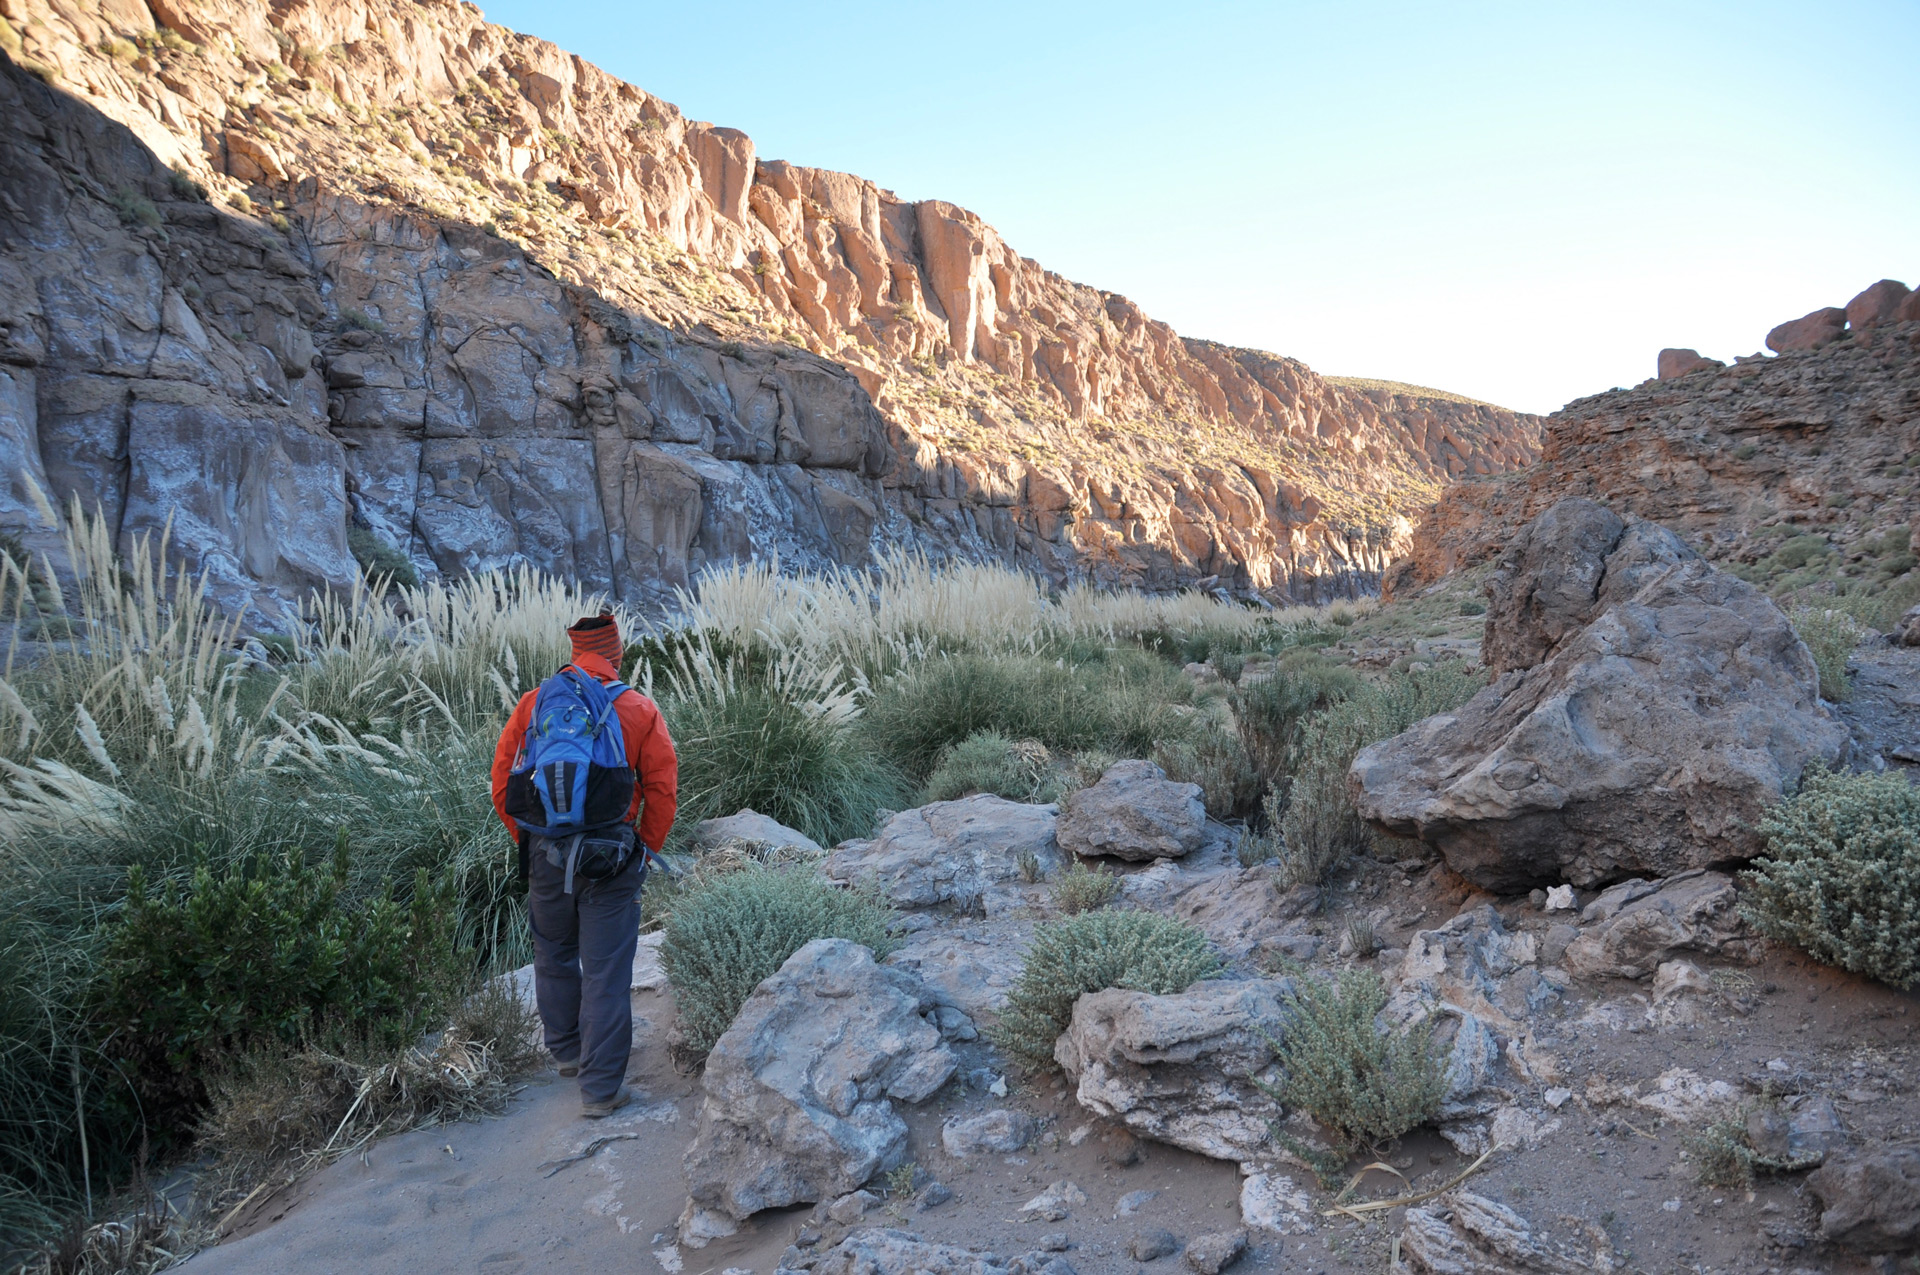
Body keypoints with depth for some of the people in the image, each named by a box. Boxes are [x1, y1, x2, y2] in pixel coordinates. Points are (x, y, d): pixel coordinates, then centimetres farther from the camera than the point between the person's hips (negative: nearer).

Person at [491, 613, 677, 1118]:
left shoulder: (532, 704, -1)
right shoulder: (640, 710, -6)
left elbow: (502, 784, 3)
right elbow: (662, 791, -6)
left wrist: (527, 840, 15)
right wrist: (645, 848, 6)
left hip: (545, 854, 3)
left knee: (554, 957, 23)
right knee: (606, 973, 5)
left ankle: (567, 1051, 41)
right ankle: (601, 1088, 10)